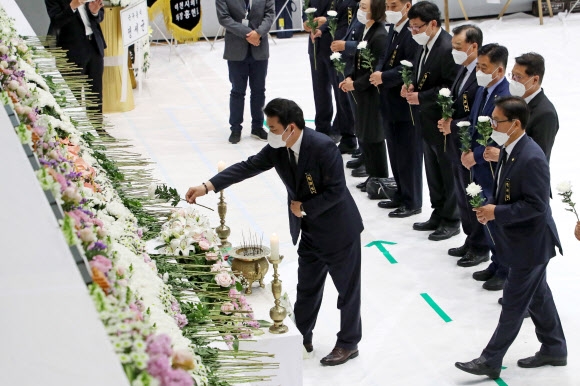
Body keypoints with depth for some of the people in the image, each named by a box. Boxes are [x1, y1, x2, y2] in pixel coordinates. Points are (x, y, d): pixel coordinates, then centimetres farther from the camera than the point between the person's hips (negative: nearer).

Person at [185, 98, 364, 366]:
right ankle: (303, 337, 34)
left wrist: (304, 207, -19)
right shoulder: (277, 148, -8)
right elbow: (248, 167, -7)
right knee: (307, 286, 19)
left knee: (347, 288, 9)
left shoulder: (323, 147, -29)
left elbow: (336, 190, -26)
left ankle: (348, 344, 23)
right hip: (310, 231, 7)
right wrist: (208, 186, -15)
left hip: (338, 231, -7)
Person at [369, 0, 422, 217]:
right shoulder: (393, 29, 11)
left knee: (409, 155, 1)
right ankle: (401, 195, 30)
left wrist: (384, 77, -23)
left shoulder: (413, 33, -19)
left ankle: (412, 202, 12)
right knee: (395, 153, 17)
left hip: (407, 104, -9)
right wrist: (378, 72, -4)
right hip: (391, 102, 9)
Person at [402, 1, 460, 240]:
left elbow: (452, 87, -25)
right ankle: (438, 214, 33)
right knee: (433, 173, 20)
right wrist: (411, 87, -1)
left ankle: (451, 221, 19)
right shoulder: (424, 46, 7)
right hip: (427, 122, 9)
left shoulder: (448, 48, -23)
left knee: (449, 173, 6)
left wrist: (421, 97, -23)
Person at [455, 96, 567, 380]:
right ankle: (554, 349, 35)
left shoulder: (531, 158, -28)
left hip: (530, 243, -9)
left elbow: (537, 205, -27)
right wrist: (490, 205, -4)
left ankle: (490, 361, 9)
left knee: (514, 303, 2)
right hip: (521, 239, 10)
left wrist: (497, 213, -24)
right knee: (537, 295, 20)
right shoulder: (510, 150, 2)